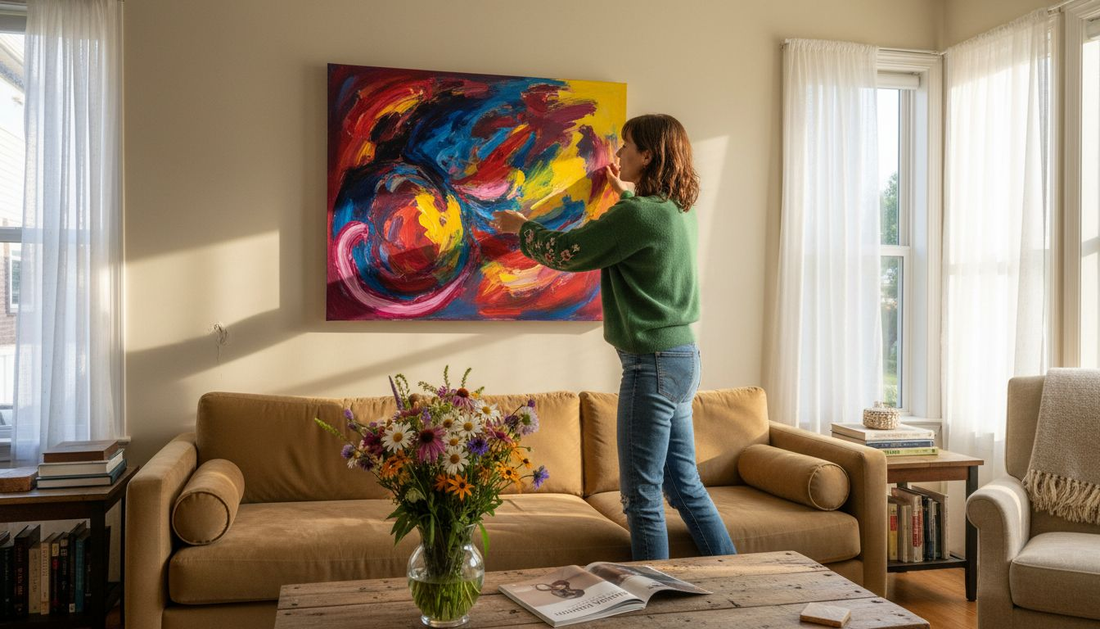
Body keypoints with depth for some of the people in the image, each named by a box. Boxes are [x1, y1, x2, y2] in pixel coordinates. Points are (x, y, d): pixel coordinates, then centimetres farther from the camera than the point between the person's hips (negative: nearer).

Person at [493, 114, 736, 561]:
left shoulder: (637, 214, -18)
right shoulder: (679, 213, 9)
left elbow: (564, 252, -10)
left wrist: (521, 228, 8)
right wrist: (627, 193, 44)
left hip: (653, 364, -10)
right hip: (682, 360, 10)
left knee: (642, 495, 0)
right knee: (684, 485, 18)